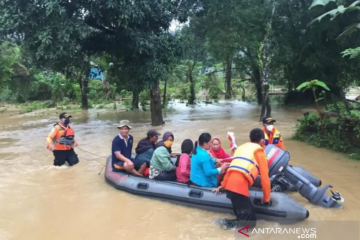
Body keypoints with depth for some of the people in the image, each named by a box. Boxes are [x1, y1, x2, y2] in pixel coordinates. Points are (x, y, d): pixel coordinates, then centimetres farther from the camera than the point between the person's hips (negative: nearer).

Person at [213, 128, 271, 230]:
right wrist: (266, 199, 17)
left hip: (230, 185, 7)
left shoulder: (241, 147, 26)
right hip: (240, 186, -7)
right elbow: (264, 177, 7)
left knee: (245, 217, 14)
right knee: (250, 221, 0)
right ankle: (229, 223, -12)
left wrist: (223, 185, 37)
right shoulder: (259, 151, 8)